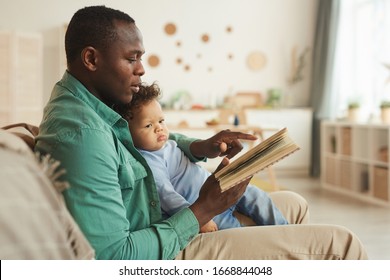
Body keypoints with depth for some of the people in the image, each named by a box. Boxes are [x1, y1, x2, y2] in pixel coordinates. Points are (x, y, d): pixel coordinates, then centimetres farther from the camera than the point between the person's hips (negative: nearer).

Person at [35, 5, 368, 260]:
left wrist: (203, 147, 0)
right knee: (340, 244, -9)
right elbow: (113, 258, -31)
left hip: (164, 222, 10)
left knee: (294, 204, 22)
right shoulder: (81, 133, -28)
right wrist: (203, 210, -23)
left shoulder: (85, 100, 3)